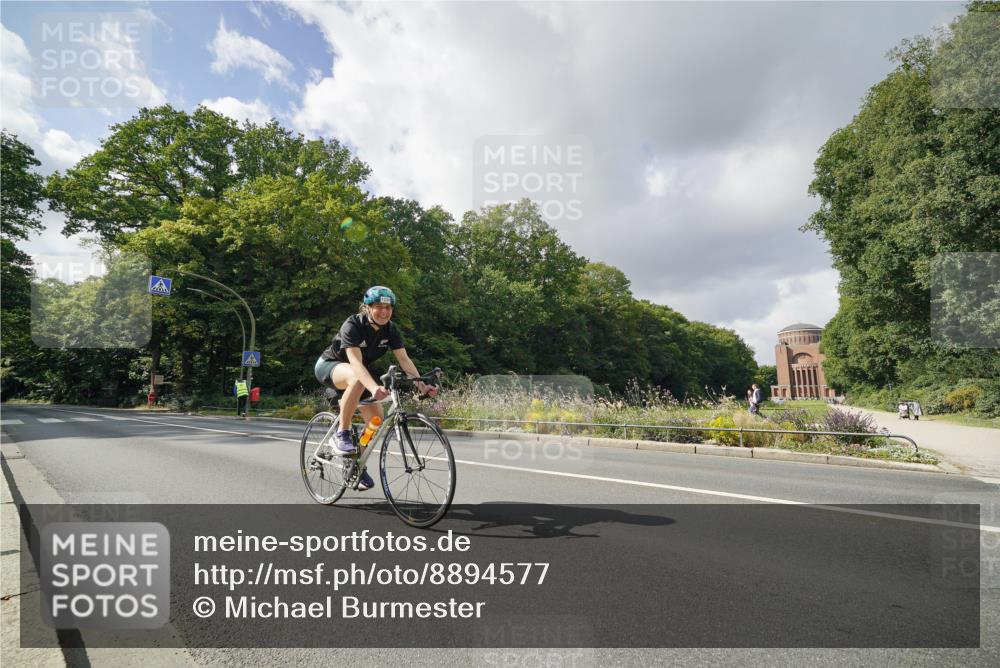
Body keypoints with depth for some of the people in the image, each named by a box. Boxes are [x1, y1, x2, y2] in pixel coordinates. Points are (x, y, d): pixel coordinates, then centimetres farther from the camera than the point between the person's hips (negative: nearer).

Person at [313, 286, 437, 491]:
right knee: (358, 379, -40)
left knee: (377, 419, -8)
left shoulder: (390, 329, -13)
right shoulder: (353, 325, -29)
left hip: (360, 371, 6)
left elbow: (404, 359, -19)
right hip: (329, 365, -6)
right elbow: (356, 362, -42)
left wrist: (420, 384, -35)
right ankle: (341, 435, -26)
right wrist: (374, 387, -58)